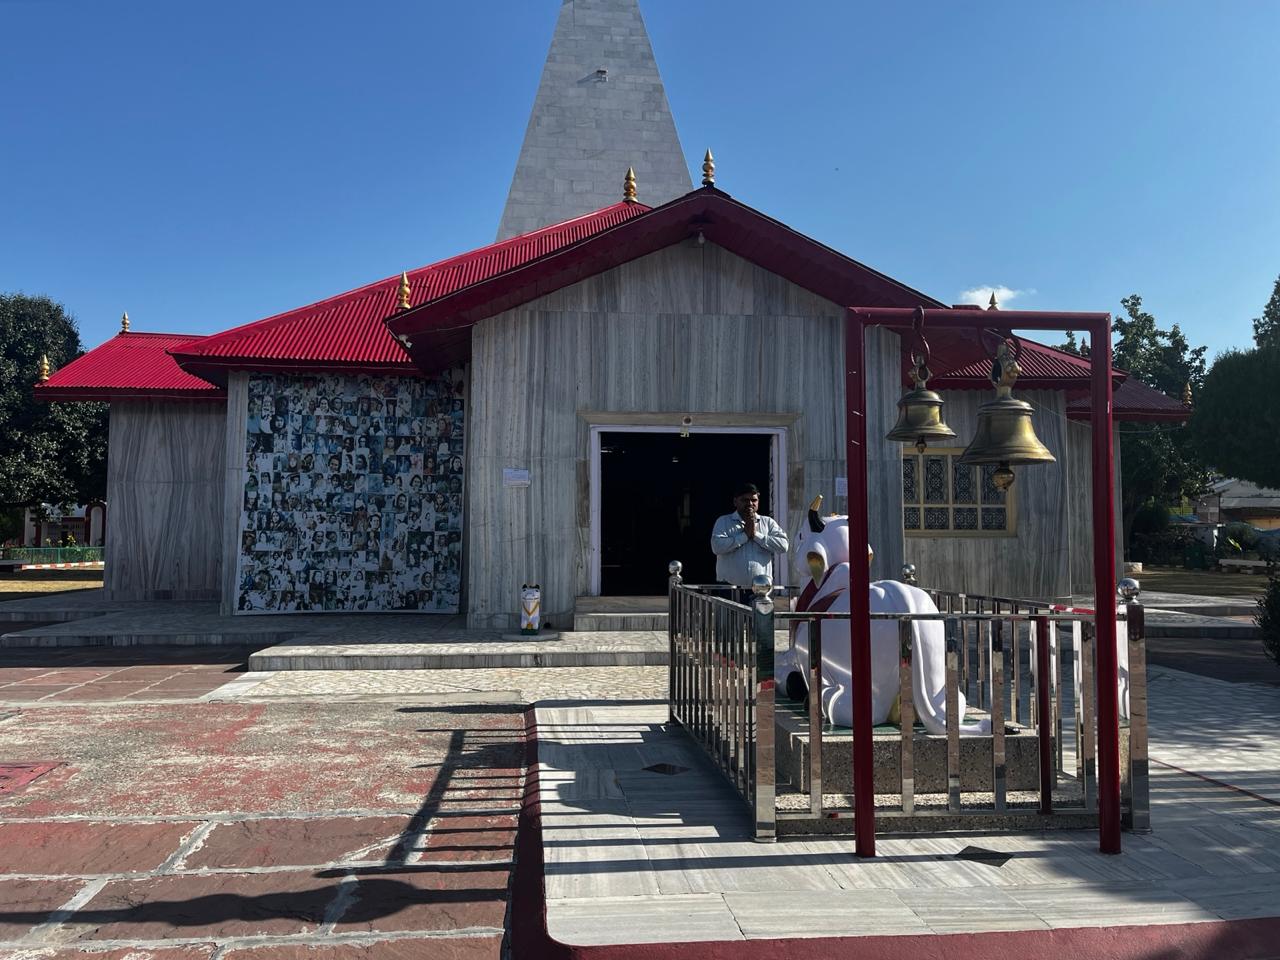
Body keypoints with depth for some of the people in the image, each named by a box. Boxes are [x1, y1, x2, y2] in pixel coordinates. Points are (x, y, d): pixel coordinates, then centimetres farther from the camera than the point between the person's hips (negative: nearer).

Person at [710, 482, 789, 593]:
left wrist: (756, 535, -6)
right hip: (730, 588, -1)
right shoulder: (724, 522, 9)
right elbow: (717, 546, -8)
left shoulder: (768, 522, 14)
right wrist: (744, 535, -6)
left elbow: (783, 545, -1)